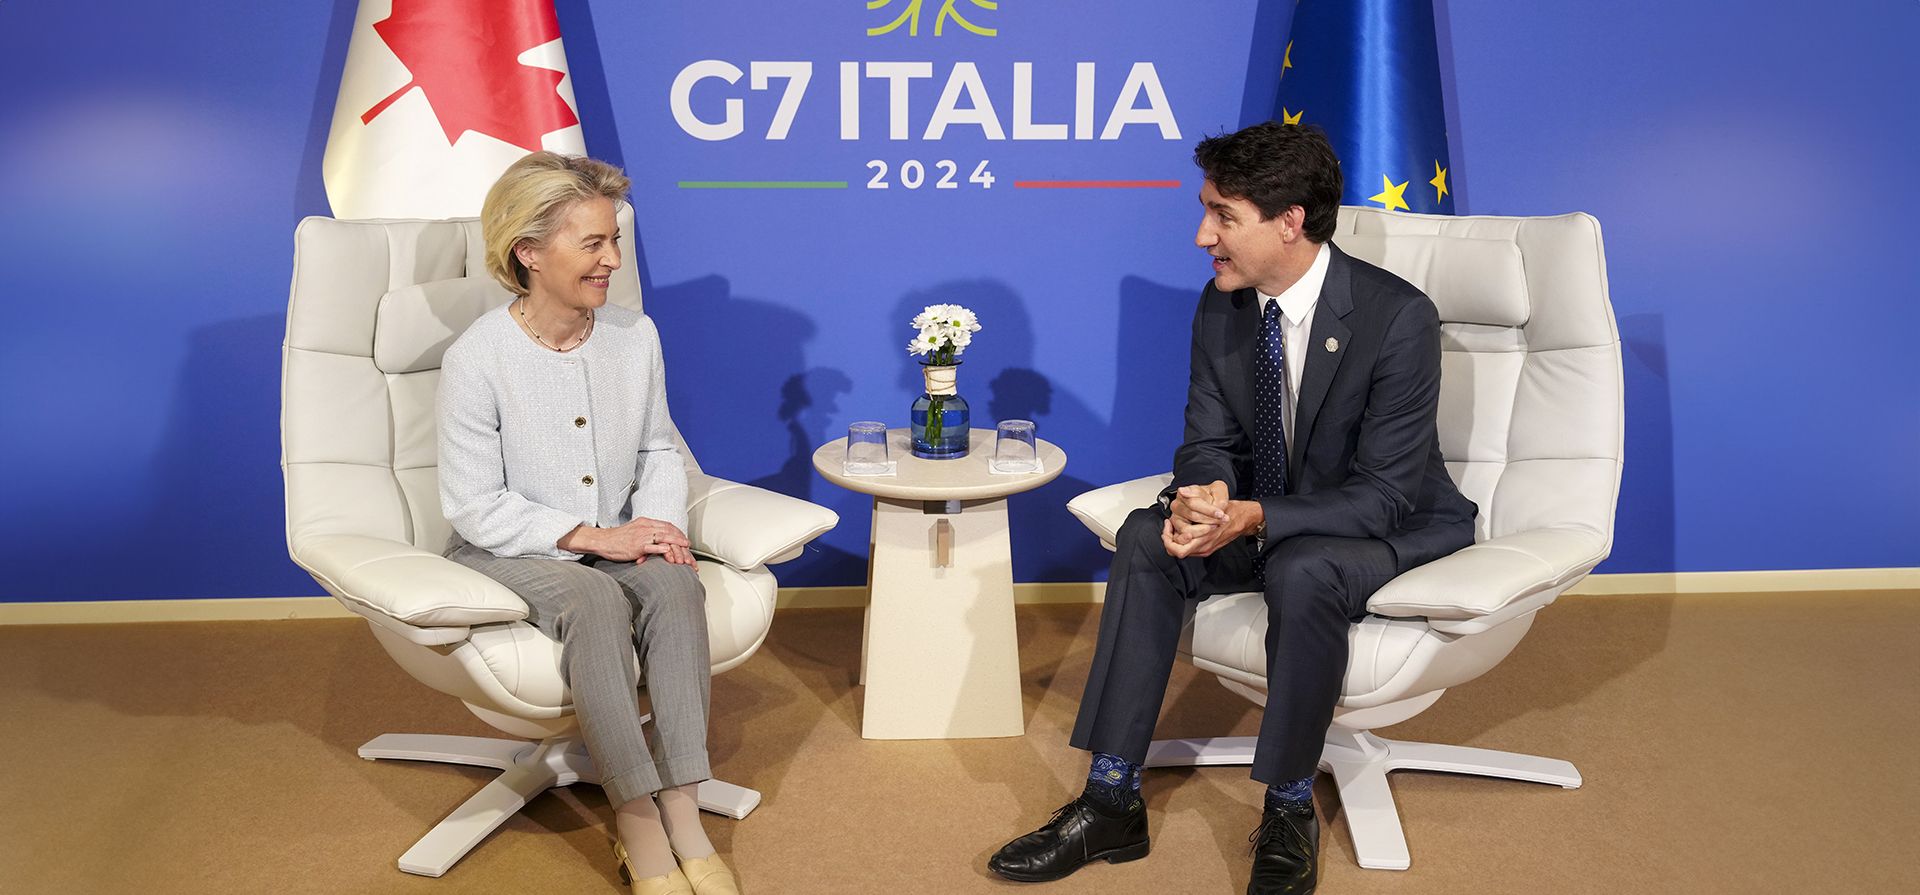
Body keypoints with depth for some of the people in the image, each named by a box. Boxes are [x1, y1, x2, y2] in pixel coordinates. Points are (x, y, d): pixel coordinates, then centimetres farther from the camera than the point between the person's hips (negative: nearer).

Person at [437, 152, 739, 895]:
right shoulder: (477, 358, -15)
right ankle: (640, 832, -28)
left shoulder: (635, 335, -1)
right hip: (505, 555, -4)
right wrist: (592, 536, -21)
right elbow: (474, 506, -13)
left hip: (612, 545, 4)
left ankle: (682, 817, -30)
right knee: (596, 597, -35)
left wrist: (657, 523, -11)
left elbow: (659, 451, 10)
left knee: (674, 580, -28)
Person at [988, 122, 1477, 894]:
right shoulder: (1222, 307, -5)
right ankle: (1113, 801, -16)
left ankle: (1289, 812, -14)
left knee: (1303, 571, -36)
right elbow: (1208, 440, -1)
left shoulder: (1397, 317, -24)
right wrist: (1207, 495, -26)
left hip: (1395, 527, -5)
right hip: (1267, 517, 6)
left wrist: (1252, 518, -37)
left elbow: (1383, 496, -24)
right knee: (1147, 538, -20)